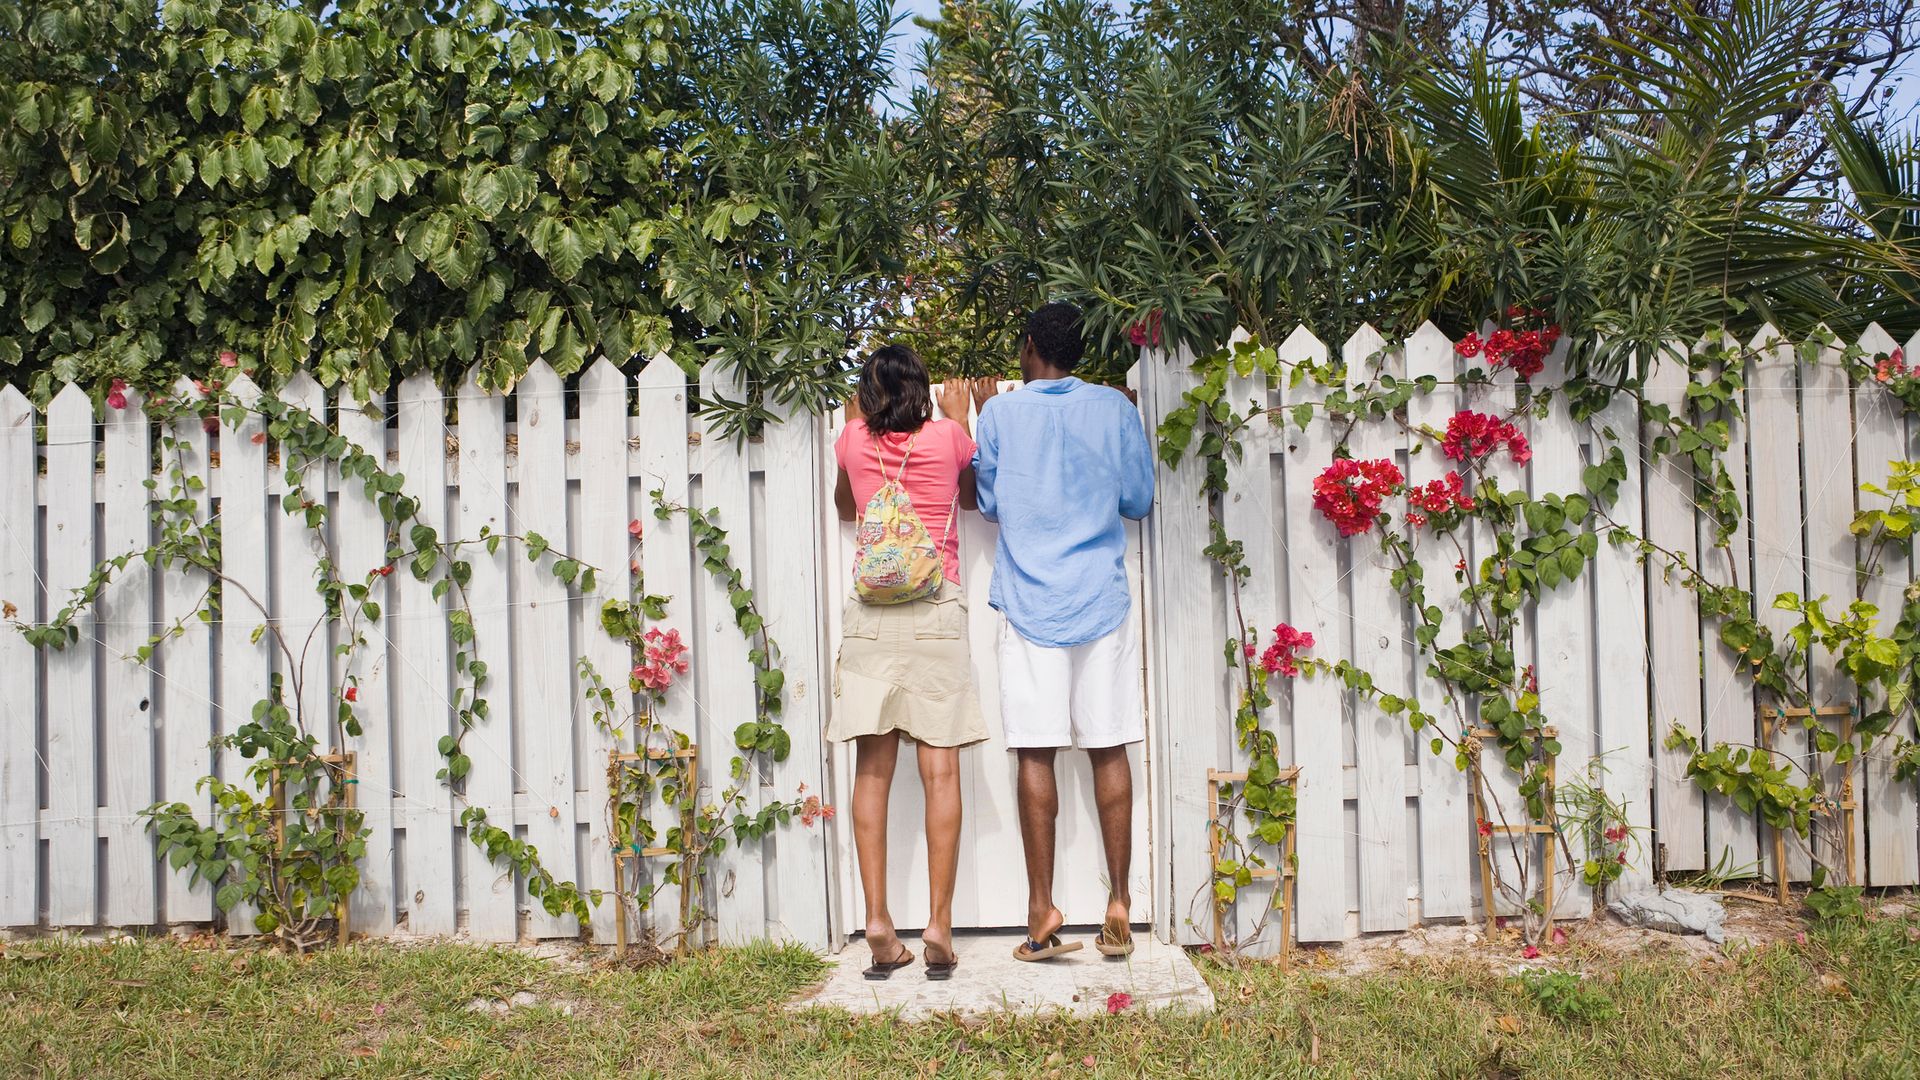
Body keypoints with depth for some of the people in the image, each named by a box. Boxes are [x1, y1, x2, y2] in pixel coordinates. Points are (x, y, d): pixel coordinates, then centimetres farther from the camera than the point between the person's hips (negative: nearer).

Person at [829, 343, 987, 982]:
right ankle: (939, 926, -6)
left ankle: (878, 925, -2)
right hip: (936, 608, -1)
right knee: (940, 769, -2)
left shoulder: (853, 442, 7)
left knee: (873, 769, 2)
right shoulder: (948, 436, 4)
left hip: (869, 611, 2)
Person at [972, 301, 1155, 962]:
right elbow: (1139, 500, 10)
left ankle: (1043, 911, 0)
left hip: (1029, 604, -1)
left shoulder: (1000, 413, 2)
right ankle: (1119, 905, 7)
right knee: (1109, 751, 5)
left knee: (1036, 755, 0)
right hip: (1102, 603, 1)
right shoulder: (1116, 408, 4)